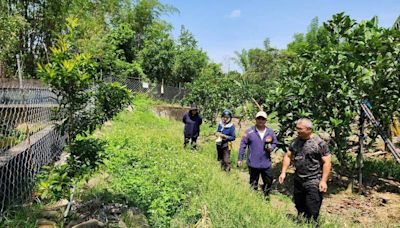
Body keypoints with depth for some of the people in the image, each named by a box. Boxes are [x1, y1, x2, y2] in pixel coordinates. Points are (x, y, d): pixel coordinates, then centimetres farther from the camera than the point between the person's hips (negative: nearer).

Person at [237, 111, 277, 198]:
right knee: (253, 183, 13)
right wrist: (240, 159, -6)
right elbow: (243, 145, -6)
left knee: (269, 181, 16)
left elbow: (275, 143, 14)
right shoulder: (249, 132, -11)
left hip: (266, 163, 3)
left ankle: (265, 196, 41)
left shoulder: (270, 132, -1)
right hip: (253, 163, -3)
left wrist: (271, 148, -10)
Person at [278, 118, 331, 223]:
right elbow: (288, 156, 11)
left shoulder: (319, 143, -12)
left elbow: (326, 162, -11)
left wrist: (323, 180, -16)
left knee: (312, 212, -1)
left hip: (313, 182, -5)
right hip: (298, 181, 6)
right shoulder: (295, 141, 4)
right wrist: (283, 172, 3)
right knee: (299, 208, 18)